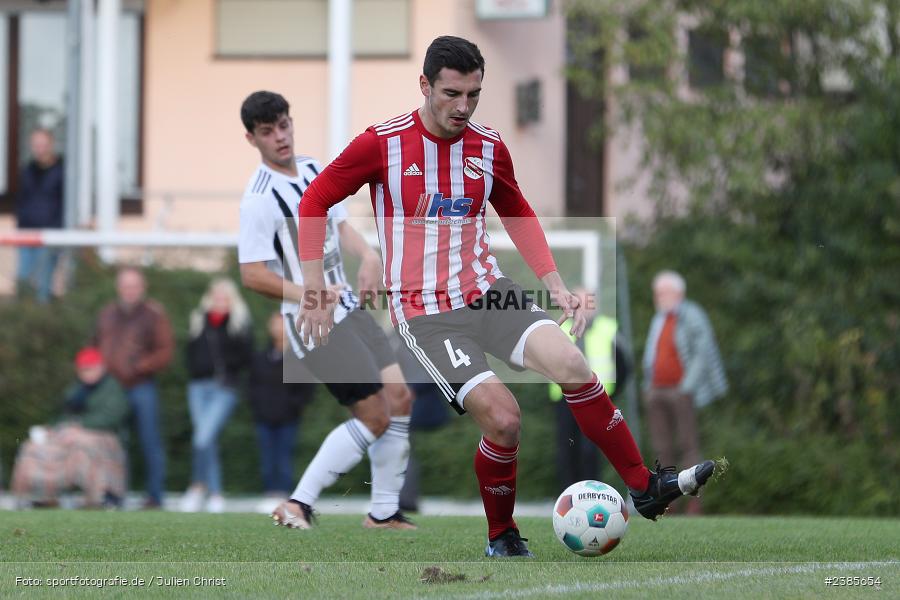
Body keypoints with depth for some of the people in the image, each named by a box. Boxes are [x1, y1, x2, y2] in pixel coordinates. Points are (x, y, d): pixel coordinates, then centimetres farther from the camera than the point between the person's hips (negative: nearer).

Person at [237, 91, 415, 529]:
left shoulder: (314, 170, 8)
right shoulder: (260, 198, -18)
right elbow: (252, 274, -19)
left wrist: (367, 254, 2)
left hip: (347, 308, 9)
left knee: (399, 396, 6)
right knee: (375, 415, -10)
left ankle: (384, 511, 16)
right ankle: (298, 504, -3)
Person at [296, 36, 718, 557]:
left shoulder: (490, 148, 5)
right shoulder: (382, 143, -8)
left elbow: (521, 220, 21)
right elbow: (314, 202, 1)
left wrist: (557, 287, 11)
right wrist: (315, 290, -5)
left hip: (487, 292, 4)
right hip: (424, 312, -4)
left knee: (572, 366, -21)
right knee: (502, 417, -21)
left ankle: (646, 488, -10)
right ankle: (501, 537, 3)